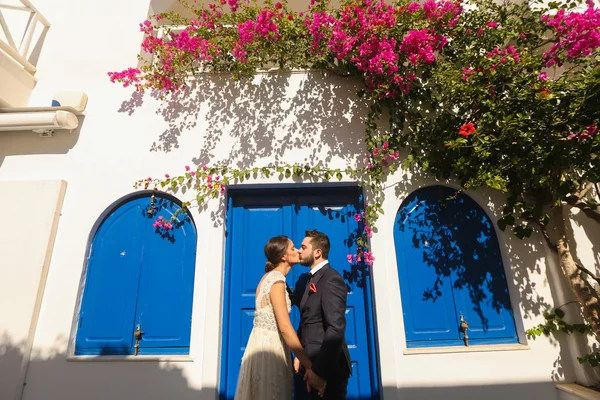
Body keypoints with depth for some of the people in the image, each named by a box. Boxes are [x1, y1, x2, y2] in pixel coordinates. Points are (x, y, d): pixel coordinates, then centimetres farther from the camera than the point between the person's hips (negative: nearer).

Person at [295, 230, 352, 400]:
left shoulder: (331, 279, -19)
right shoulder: (312, 278, 11)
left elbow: (336, 328, -26)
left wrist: (320, 370, -25)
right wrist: (300, 355, 8)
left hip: (328, 367, -8)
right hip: (310, 362, 9)